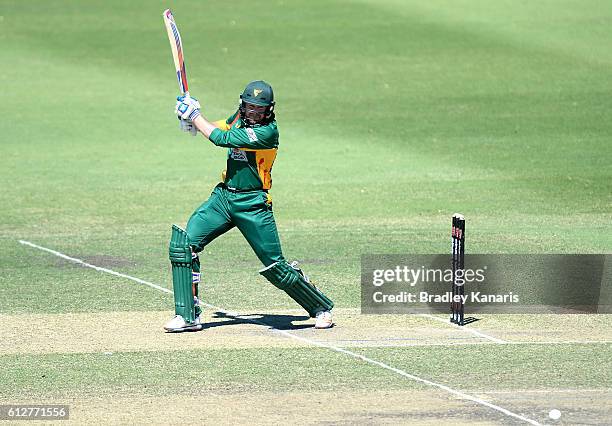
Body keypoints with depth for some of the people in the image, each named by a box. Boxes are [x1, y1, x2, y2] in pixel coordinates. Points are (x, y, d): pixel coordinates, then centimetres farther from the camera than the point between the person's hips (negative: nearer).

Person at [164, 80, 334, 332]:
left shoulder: (267, 131, -19)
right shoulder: (241, 116, 5)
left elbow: (222, 139, -21)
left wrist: (194, 115, -11)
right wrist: (191, 117, -3)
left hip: (252, 204, -7)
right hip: (223, 196, 7)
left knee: (276, 268, -2)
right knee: (183, 244, -9)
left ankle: (321, 308, 21)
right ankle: (187, 316, -4)